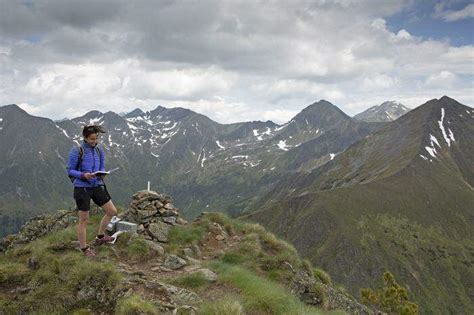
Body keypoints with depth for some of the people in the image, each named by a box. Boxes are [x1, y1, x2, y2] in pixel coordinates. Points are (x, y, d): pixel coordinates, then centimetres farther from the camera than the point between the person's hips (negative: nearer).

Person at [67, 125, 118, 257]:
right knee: (83, 220, 4)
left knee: (112, 211, 8)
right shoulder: (76, 151, -12)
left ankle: (100, 237, 29)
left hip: (97, 186, 6)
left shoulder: (99, 150, 3)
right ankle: (84, 248, 21)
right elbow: (70, 170, -7)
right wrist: (83, 175, -24)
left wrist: (101, 174, -12)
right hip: (82, 188, -6)